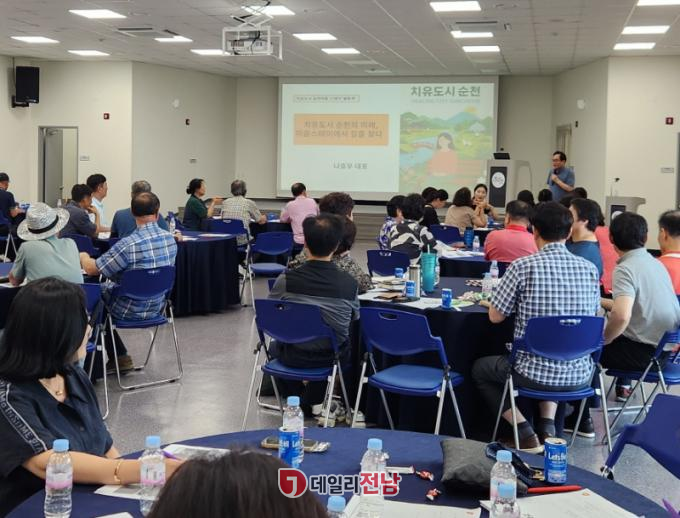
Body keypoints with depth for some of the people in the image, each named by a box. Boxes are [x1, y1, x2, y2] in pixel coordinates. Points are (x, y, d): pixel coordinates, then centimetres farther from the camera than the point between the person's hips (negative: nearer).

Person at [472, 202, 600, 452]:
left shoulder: (522, 267, -13)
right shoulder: (590, 269, -2)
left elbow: (495, 316, -4)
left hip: (534, 375, -4)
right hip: (579, 376, 5)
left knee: (479, 369, 24)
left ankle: (525, 434, 12)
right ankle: (547, 427, 23)